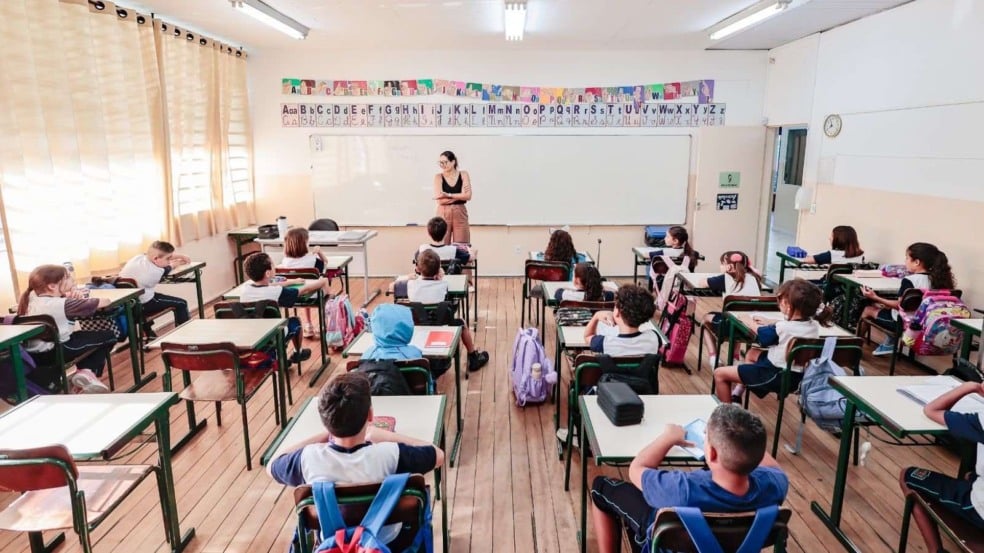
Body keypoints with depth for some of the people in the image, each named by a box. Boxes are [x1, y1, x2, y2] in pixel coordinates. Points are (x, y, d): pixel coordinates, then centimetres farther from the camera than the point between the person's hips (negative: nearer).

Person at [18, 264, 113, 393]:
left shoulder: (34, 297, 3)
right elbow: (104, 302, -18)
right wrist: (105, 300, 7)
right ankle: (87, 372, -6)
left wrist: (73, 294, -6)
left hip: (33, 353, 9)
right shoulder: (60, 304, -21)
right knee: (108, 337, -1)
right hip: (52, 352, -9)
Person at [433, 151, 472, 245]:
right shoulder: (438, 177, 1)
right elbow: (440, 200, -10)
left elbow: (468, 196, -7)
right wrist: (460, 196, -10)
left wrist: (448, 195, -13)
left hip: (460, 213, 1)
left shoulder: (464, 175, 4)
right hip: (443, 214, -1)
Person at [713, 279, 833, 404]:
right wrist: (768, 324, 16)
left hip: (775, 376, -9)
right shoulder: (814, 325, -7)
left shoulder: (782, 328, -27)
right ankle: (735, 395, 36)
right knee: (751, 353, 34)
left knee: (719, 373, -4)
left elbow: (760, 334, -4)